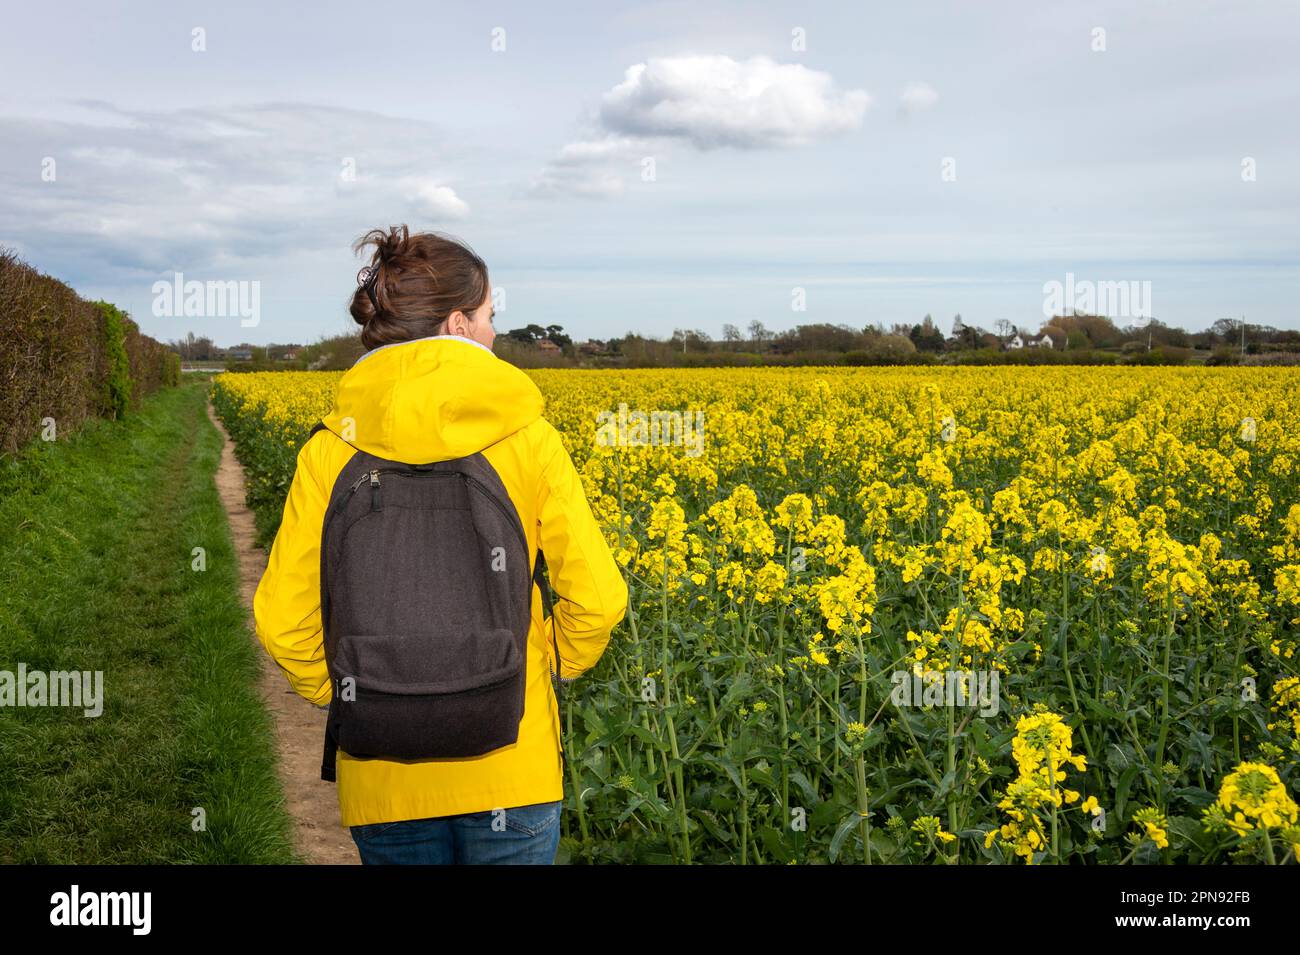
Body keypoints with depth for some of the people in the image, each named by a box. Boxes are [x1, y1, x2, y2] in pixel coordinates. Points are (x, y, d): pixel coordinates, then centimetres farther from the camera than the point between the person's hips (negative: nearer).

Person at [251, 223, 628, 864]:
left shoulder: (331, 453, -6)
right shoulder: (527, 436, -8)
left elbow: (284, 621, -8)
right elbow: (596, 599, -8)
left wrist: (343, 695, 9)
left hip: (384, 777, 2)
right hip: (512, 765, -1)